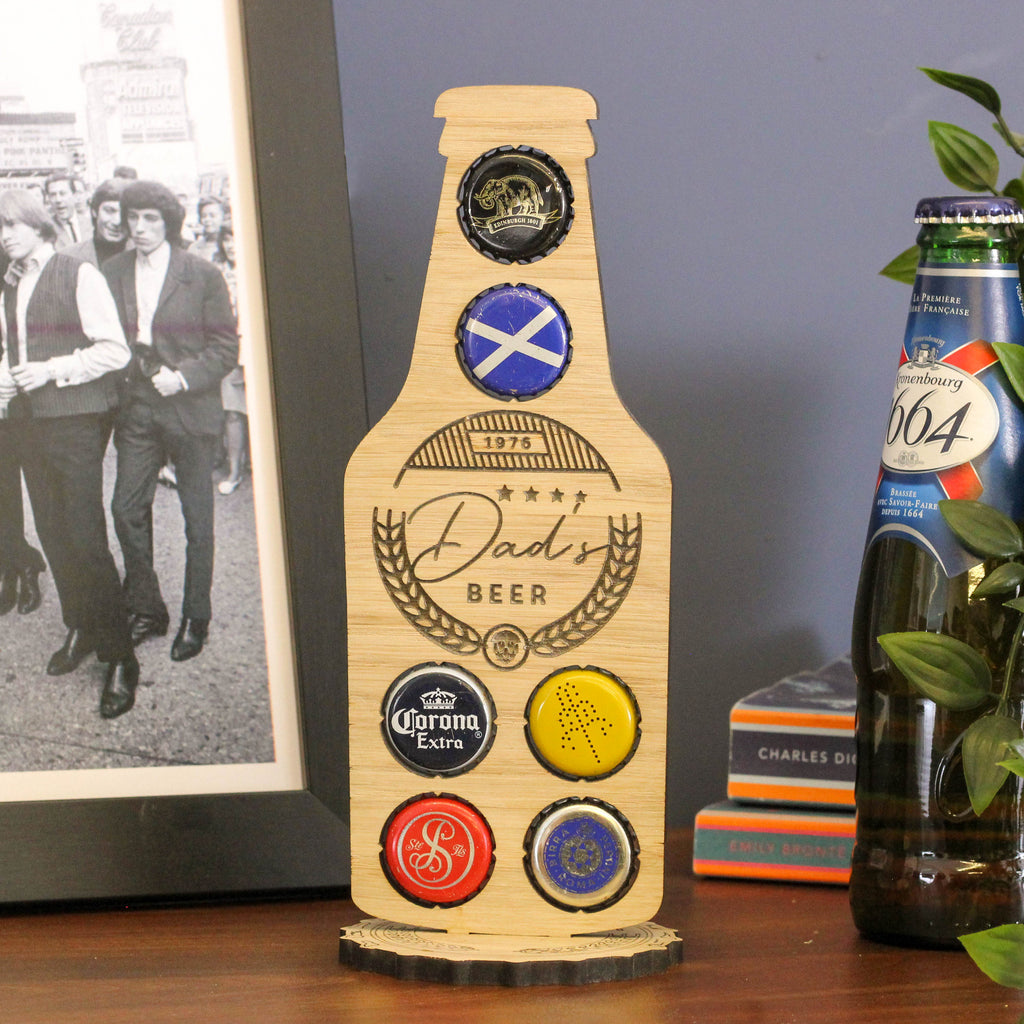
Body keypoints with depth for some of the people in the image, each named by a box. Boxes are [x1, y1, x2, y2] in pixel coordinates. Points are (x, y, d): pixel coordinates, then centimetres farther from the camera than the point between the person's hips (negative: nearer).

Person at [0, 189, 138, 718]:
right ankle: (79, 630, 26)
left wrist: (52, 370, -18)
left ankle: (120, 657, -4)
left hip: (74, 421, -7)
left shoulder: (78, 276, -8)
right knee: (52, 534, 11)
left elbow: (114, 351, -12)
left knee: (86, 537, -10)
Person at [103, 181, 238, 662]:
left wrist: (183, 376, -16)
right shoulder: (113, 272, 4)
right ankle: (146, 609, 19)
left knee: (197, 518, 5)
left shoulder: (203, 275, -6)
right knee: (127, 509, 3)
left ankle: (195, 618, 17)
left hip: (190, 408, -3)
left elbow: (226, 346, -5)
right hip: (137, 410, 3)